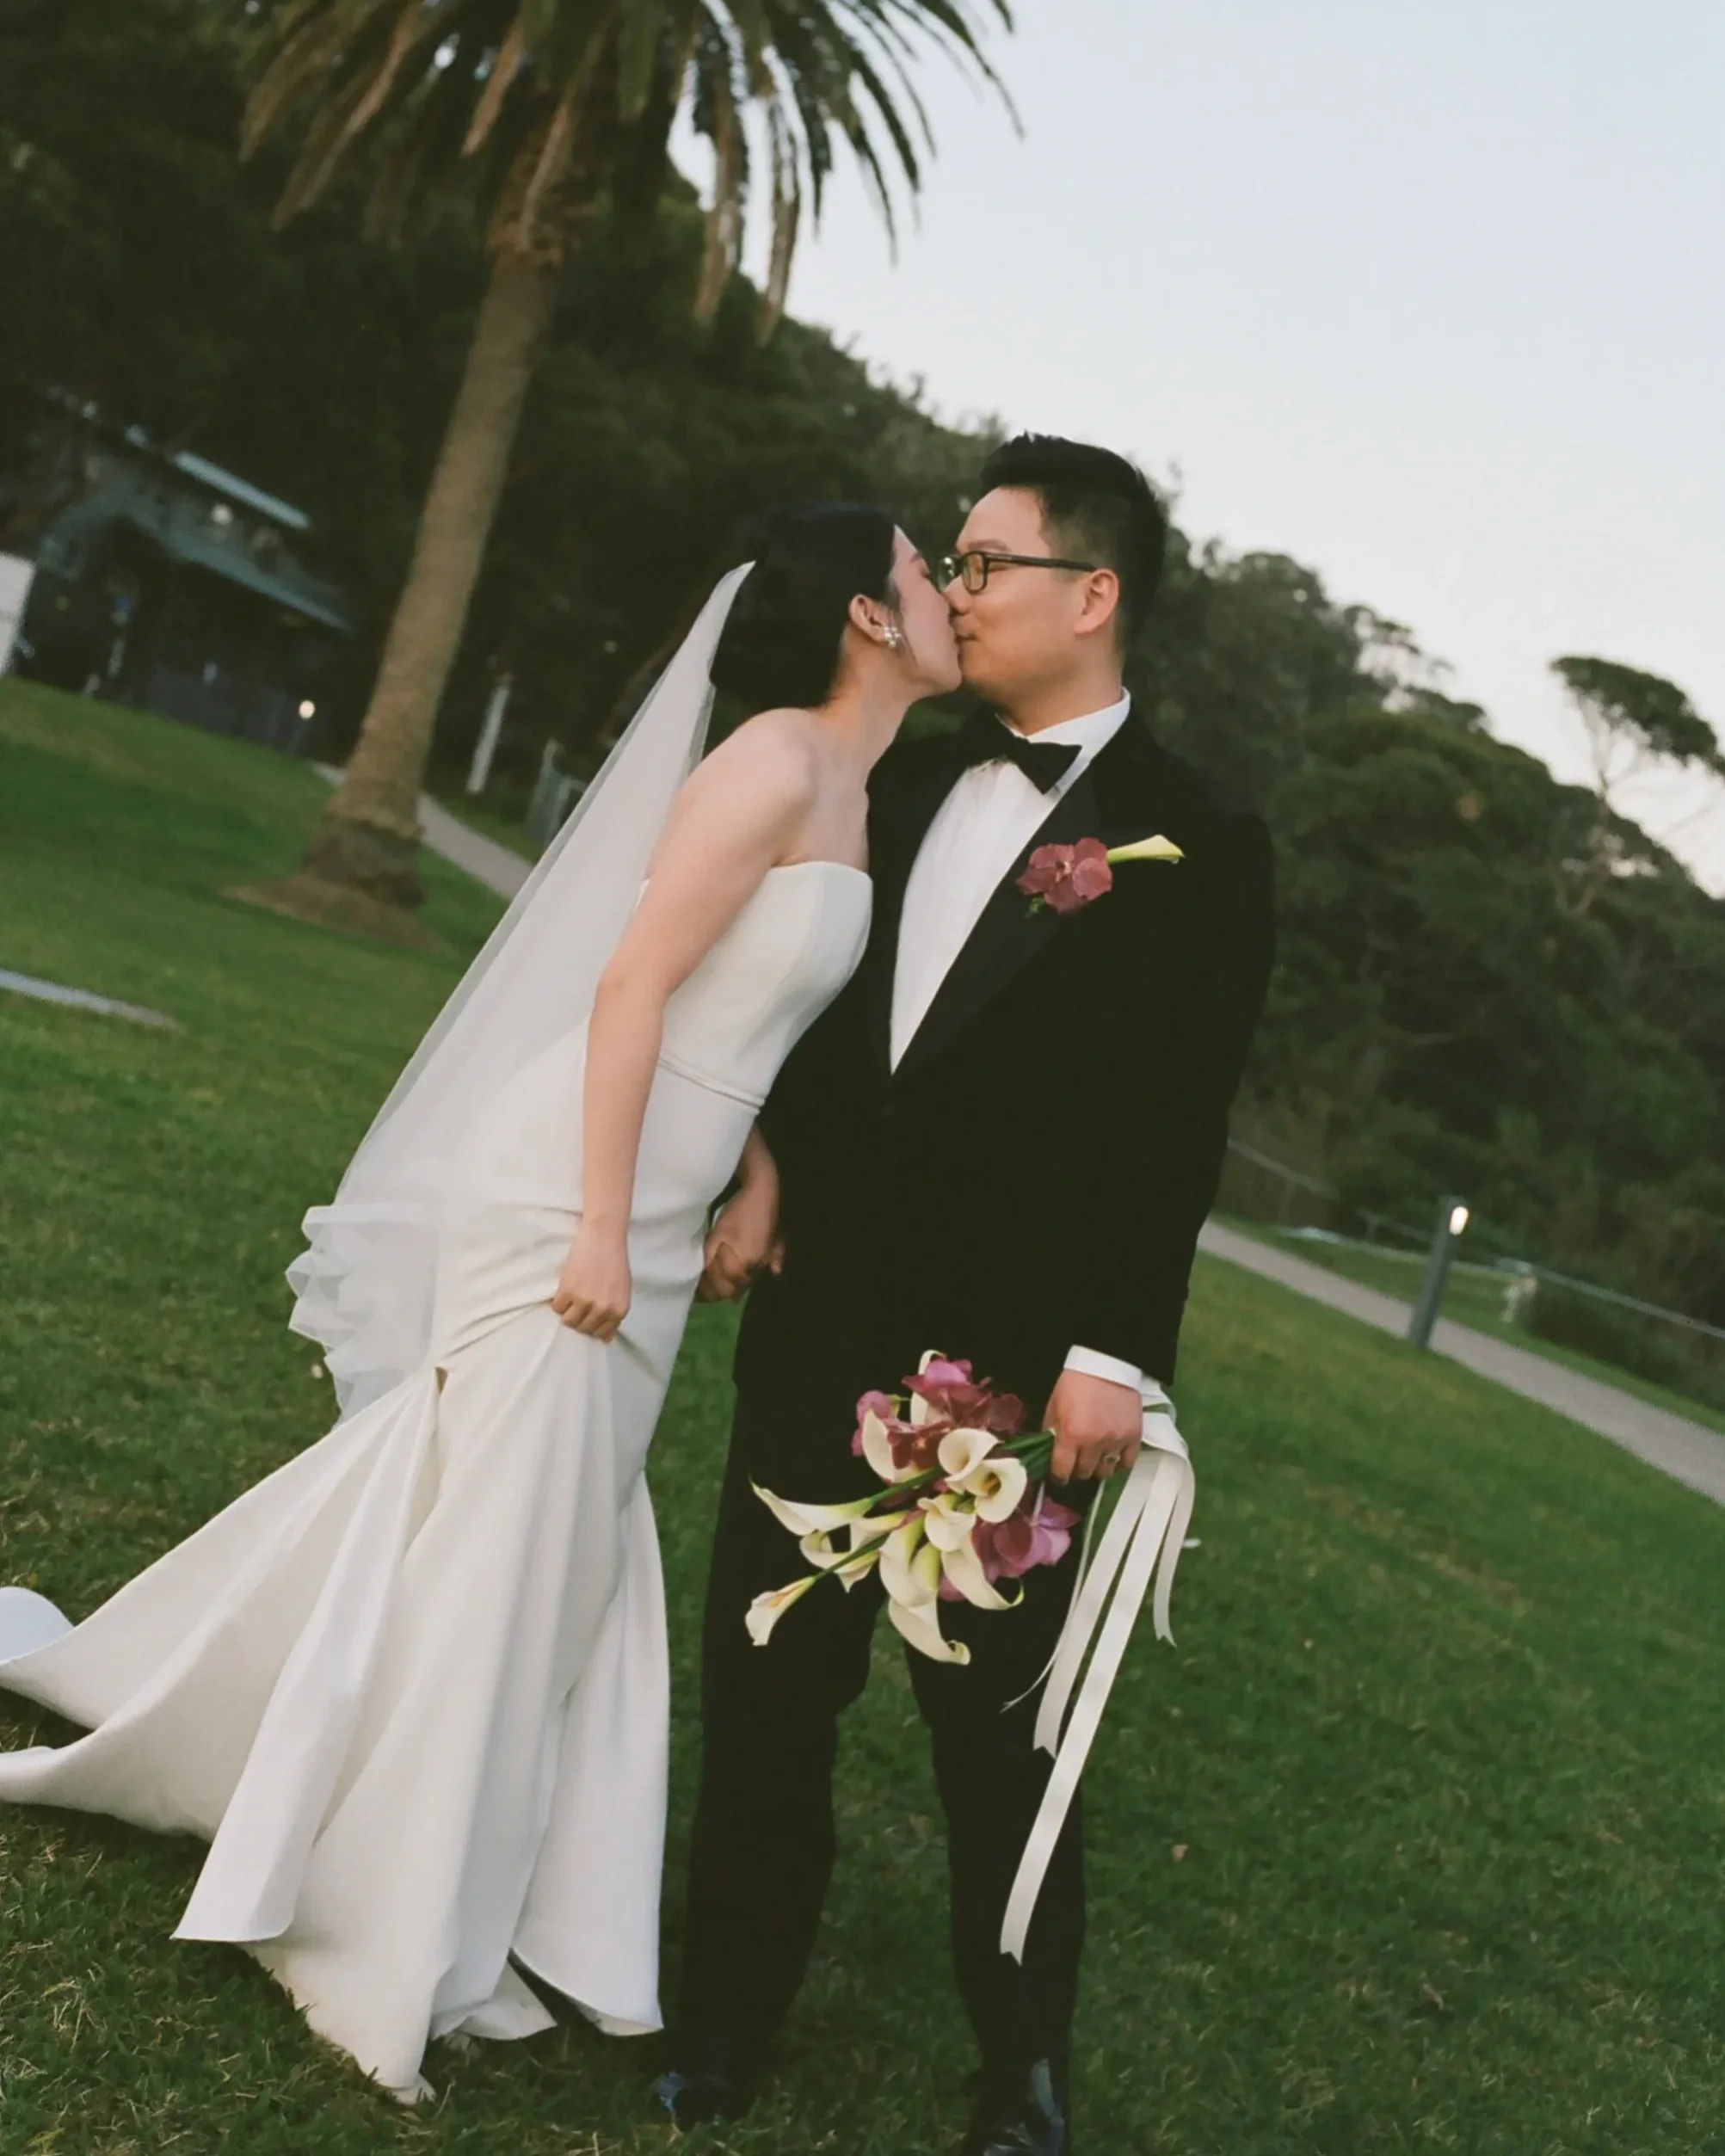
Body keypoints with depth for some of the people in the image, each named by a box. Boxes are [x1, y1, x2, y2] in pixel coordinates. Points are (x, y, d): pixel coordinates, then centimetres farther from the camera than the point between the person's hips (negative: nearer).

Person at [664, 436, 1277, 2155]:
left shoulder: (1195, 844, -5)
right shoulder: (909, 779, 10)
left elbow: (1175, 1129, -10)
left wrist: (1114, 1358, -15)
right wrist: (768, 1166, 0)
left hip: (1012, 1361, -5)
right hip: (821, 1322, 5)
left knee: (996, 1726, 5)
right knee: (765, 1691, 12)